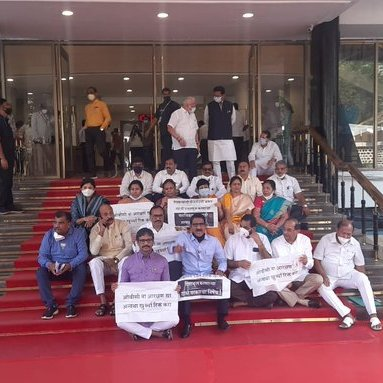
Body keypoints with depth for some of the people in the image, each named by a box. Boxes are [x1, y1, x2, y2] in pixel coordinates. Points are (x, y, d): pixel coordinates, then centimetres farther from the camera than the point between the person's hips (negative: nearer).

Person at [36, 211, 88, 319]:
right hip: (53, 269, 3)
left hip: (73, 268, -2)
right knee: (40, 272, -25)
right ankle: (51, 305, -23)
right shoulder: (49, 235, 0)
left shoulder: (78, 233, -7)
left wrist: (70, 265, -31)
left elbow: (83, 253, -15)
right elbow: (42, 255, -4)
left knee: (82, 268, -33)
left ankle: (71, 304, -27)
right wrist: (49, 265, -27)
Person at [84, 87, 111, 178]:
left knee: (101, 150, -16)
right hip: (88, 131, 6)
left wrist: (102, 127, -12)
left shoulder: (102, 104, 4)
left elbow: (108, 118, -3)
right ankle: (93, 174, 4)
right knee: (89, 152, 1)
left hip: (98, 130, -6)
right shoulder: (87, 107, 20)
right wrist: (86, 128, 8)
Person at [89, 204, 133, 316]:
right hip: (104, 261, 1)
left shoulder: (123, 224, 2)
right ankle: (103, 303, -32)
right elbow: (93, 251, -9)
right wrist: (101, 231, -15)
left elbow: (129, 246, -7)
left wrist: (116, 259, -19)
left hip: (121, 259, -1)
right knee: (94, 262, -33)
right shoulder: (96, 229, 3)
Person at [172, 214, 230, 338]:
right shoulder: (183, 237, 2)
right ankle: (186, 322, -16)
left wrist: (220, 270, -9)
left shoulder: (213, 241, 9)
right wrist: (175, 248, -44)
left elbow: (222, 260, 13)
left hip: (208, 277, 2)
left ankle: (221, 318, -7)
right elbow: (176, 246, -18)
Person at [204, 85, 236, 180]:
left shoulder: (230, 106, 3)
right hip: (213, 138, -1)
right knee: (215, 162, 2)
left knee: (230, 161, 0)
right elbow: (206, 121, 14)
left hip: (227, 138, 1)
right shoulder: (209, 106, -1)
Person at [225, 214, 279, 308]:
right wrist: (239, 263, -15)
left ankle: (242, 301, -4)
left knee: (272, 296, -28)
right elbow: (226, 262, 5)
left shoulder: (262, 238, 4)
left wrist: (259, 244, -14)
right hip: (237, 279, 1)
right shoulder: (232, 239, 4)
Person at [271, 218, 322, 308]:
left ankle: (288, 297, -16)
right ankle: (302, 301, -18)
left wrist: (306, 262, -28)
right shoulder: (275, 243, -5)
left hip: (302, 277, 1)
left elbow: (310, 265, -3)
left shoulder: (305, 240, -1)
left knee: (318, 279, -26)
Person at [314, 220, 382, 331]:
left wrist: (362, 282, -8)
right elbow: (316, 260, -6)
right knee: (322, 287, -34)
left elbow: (360, 265, 8)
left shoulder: (355, 244, 1)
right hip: (330, 277, -2)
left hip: (348, 275, 2)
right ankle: (347, 315, -39)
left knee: (363, 279, -28)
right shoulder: (325, 240, -7)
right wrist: (324, 276, -20)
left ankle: (373, 315, -29)